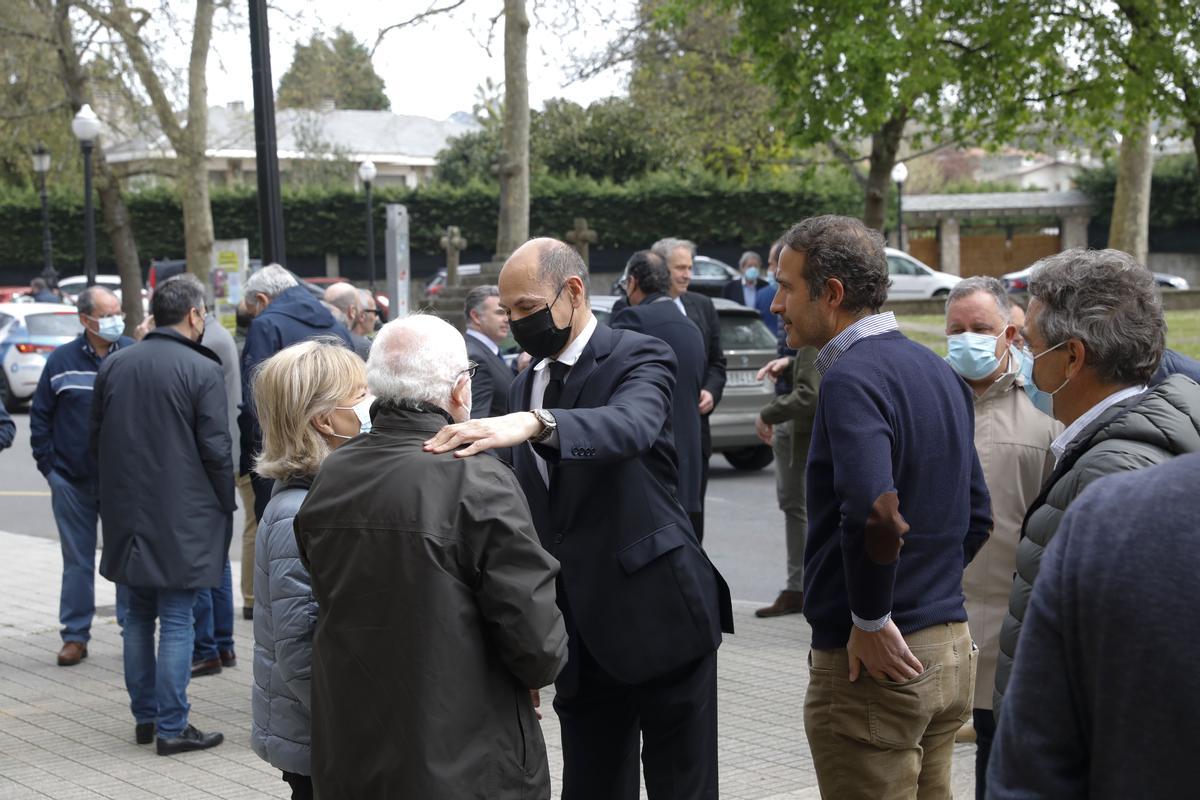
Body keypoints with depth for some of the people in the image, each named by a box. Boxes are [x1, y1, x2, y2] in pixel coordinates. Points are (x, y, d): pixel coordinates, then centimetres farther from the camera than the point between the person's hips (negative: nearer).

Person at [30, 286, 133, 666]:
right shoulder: (61, 361, 0)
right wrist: (49, 465, 1)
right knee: (77, 561, 9)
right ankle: (75, 636, 16)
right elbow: (40, 417, 6)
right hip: (72, 482, 1)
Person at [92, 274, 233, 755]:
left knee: (138, 616, 15)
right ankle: (172, 727, 2)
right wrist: (225, 506, 0)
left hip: (126, 512, 5)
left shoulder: (113, 366, 5)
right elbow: (216, 449, -12)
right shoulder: (202, 370, -12)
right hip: (182, 516, -5)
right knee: (176, 621, 0)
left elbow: (96, 440, 13)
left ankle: (144, 717, 22)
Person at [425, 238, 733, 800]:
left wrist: (533, 424, -49)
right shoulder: (525, 386, 13)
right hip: (582, 633, 6)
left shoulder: (638, 358, -7)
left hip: (658, 619, -6)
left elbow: (632, 426, -31)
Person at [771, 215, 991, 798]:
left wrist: (871, 619, -19)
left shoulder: (851, 378, -17)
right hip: (950, 649, 9)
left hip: (874, 662, -9)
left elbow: (874, 513, -31)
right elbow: (975, 516, 17)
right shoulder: (937, 372, 11)